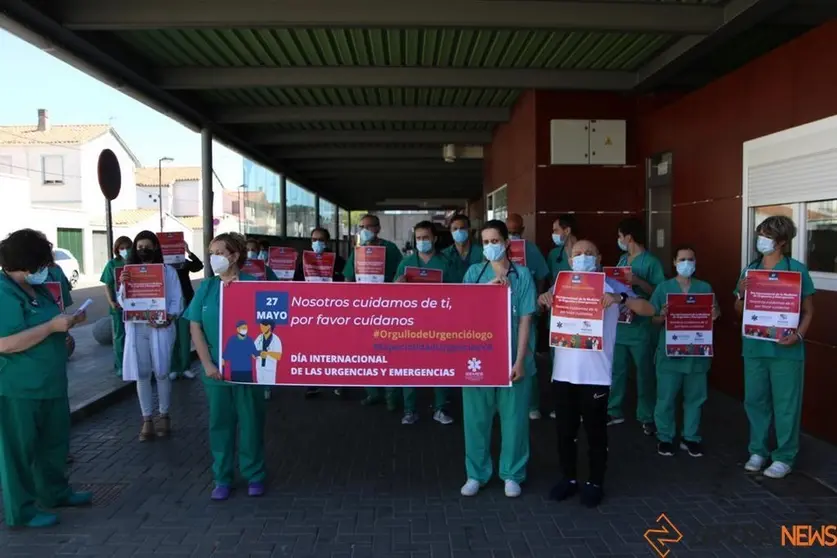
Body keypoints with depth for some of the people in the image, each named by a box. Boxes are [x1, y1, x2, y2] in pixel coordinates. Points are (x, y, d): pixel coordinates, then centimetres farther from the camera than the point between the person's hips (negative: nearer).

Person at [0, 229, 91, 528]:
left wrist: (67, 322, 5)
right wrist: (52, 326, -27)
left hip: (50, 383, 10)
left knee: (54, 442, 21)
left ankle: (55, 491, 37)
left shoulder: (36, 289, 9)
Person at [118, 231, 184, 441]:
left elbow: (177, 300, -1)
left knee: (162, 373, 3)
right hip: (136, 328, 2)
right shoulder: (129, 272, 10)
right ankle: (147, 420, 14)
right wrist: (123, 285, -14)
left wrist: (167, 319, -18)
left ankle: (164, 416, 18)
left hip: (160, 328, -2)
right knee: (142, 374, 5)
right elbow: (123, 302, 5)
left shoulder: (168, 271, 3)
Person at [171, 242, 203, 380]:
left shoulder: (184, 263, 0)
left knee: (185, 337, 7)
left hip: (186, 304, 1)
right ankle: (174, 368, 15)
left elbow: (199, 265, -15)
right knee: (173, 338, 7)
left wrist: (188, 252, -26)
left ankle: (186, 367, 16)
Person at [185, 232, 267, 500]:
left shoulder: (253, 285, -5)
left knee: (251, 421, 6)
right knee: (220, 422, 10)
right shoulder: (206, 287, 4)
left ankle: (255, 476, 22)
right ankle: (222, 478, 24)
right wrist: (208, 364, -6)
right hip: (216, 367, 3)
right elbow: (195, 328, 3)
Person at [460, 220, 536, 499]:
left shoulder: (522, 275, 0)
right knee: (476, 417, 8)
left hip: (512, 358, -1)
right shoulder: (474, 272, 5)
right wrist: (487, 288, -17)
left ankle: (512, 474, 24)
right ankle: (476, 473, 24)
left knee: (513, 417, 8)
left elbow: (525, 320, -3)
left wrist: (520, 360, -10)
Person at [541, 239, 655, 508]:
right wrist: (542, 299, -10)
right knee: (565, 430, 13)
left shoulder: (611, 286, -1)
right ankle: (568, 478, 29)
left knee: (596, 432, 8)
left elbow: (649, 309, -8)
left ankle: (595, 483, 25)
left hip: (596, 374, -3)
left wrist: (621, 298, -27)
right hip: (563, 372, 3)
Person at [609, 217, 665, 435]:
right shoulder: (622, 259, 11)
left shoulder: (651, 262, -10)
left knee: (644, 373, 4)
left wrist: (638, 281, -24)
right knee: (616, 370, 13)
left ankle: (647, 417, 15)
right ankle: (614, 411, 24)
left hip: (640, 327, -7)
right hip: (619, 323, 7)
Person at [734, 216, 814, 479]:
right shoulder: (750, 269, 8)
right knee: (755, 399, 11)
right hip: (754, 346, 4)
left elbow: (808, 310, -2)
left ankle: (784, 457, 17)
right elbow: (739, 310, 13)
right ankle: (757, 450, 26)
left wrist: (799, 334, -18)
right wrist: (741, 294, -7)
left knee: (785, 404, 4)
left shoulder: (796, 269, -4)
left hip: (785, 348, -4)